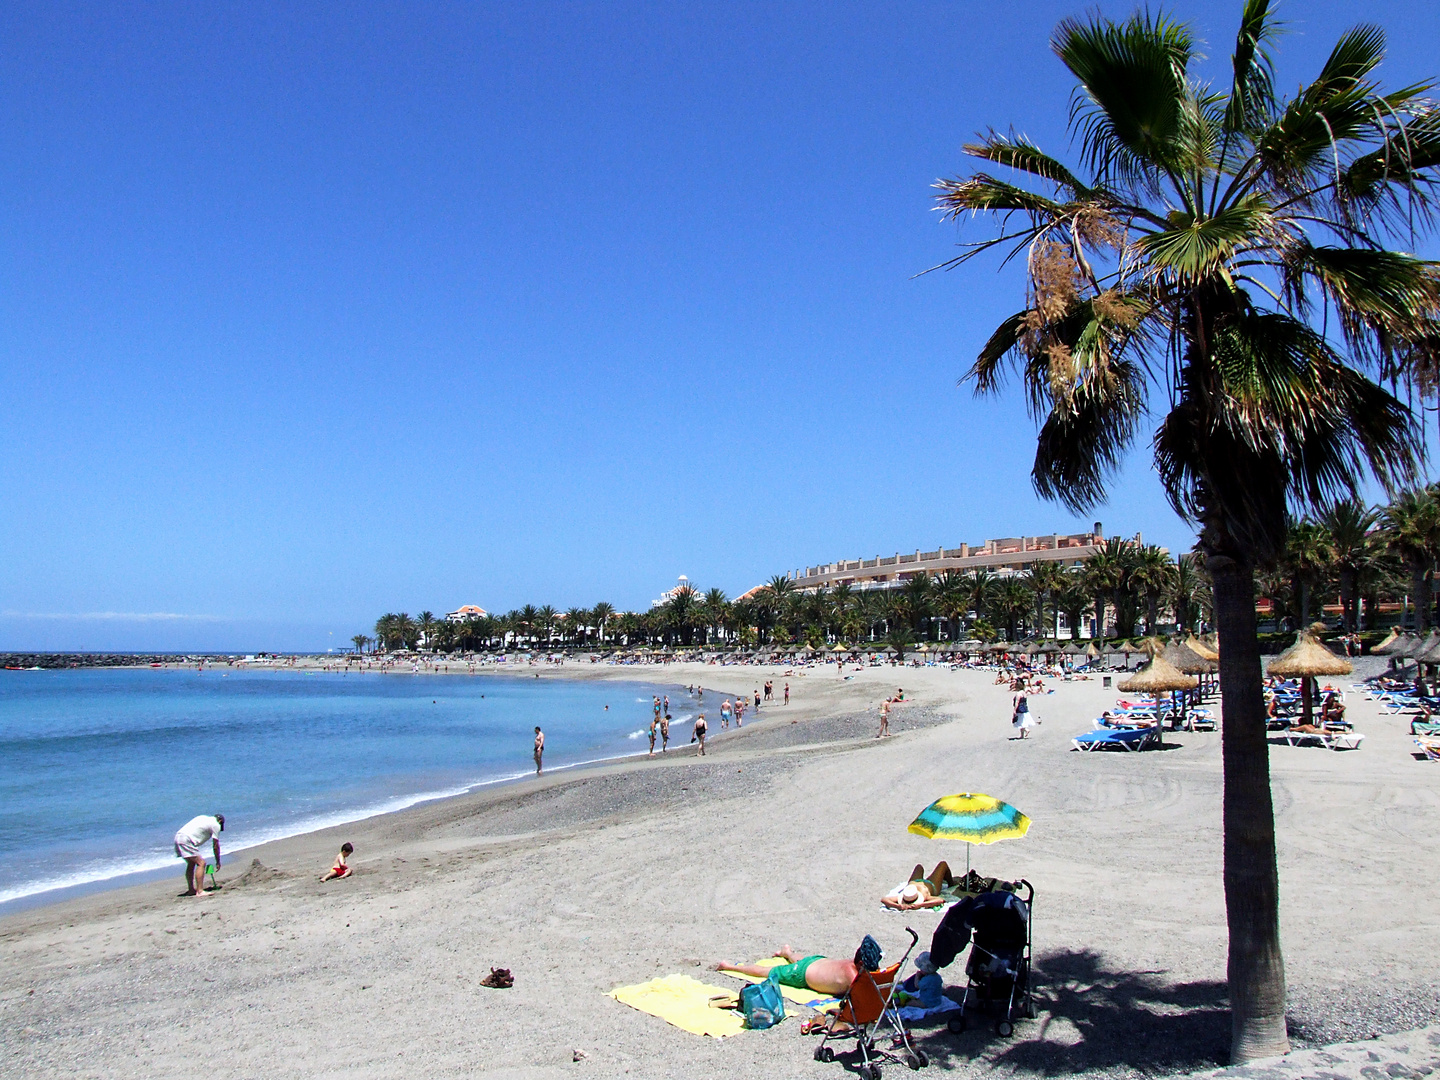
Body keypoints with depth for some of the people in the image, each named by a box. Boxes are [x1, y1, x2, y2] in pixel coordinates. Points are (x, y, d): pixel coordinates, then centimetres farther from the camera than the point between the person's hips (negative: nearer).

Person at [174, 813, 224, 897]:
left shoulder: (204, 818, 26)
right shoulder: (216, 824, 4)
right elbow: (215, 845, 7)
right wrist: (218, 862, 17)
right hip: (186, 840, -9)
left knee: (191, 863, 21)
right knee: (201, 863, -9)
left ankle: (191, 890, 26)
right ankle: (200, 891, -15)